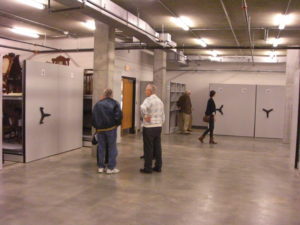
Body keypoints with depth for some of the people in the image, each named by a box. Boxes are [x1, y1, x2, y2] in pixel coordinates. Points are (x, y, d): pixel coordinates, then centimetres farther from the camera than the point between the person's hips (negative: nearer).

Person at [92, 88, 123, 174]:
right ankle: (111, 168, 5)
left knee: (101, 148, 11)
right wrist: (117, 124, 2)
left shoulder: (97, 104, 8)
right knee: (112, 148, 4)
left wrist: (96, 126, 11)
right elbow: (119, 115, -12)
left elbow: (93, 117, 6)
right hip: (111, 128, -3)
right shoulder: (114, 103, -3)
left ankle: (101, 167, 16)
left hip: (100, 129, 4)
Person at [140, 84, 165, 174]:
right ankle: (158, 166, 19)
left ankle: (148, 168, 7)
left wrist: (145, 116, -19)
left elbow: (143, 108, -34)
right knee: (157, 147, 12)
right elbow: (163, 115, 16)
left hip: (149, 127, -7)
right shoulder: (160, 100, 12)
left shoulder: (148, 100, -13)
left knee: (148, 148, 0)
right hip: (158, 127, 7)